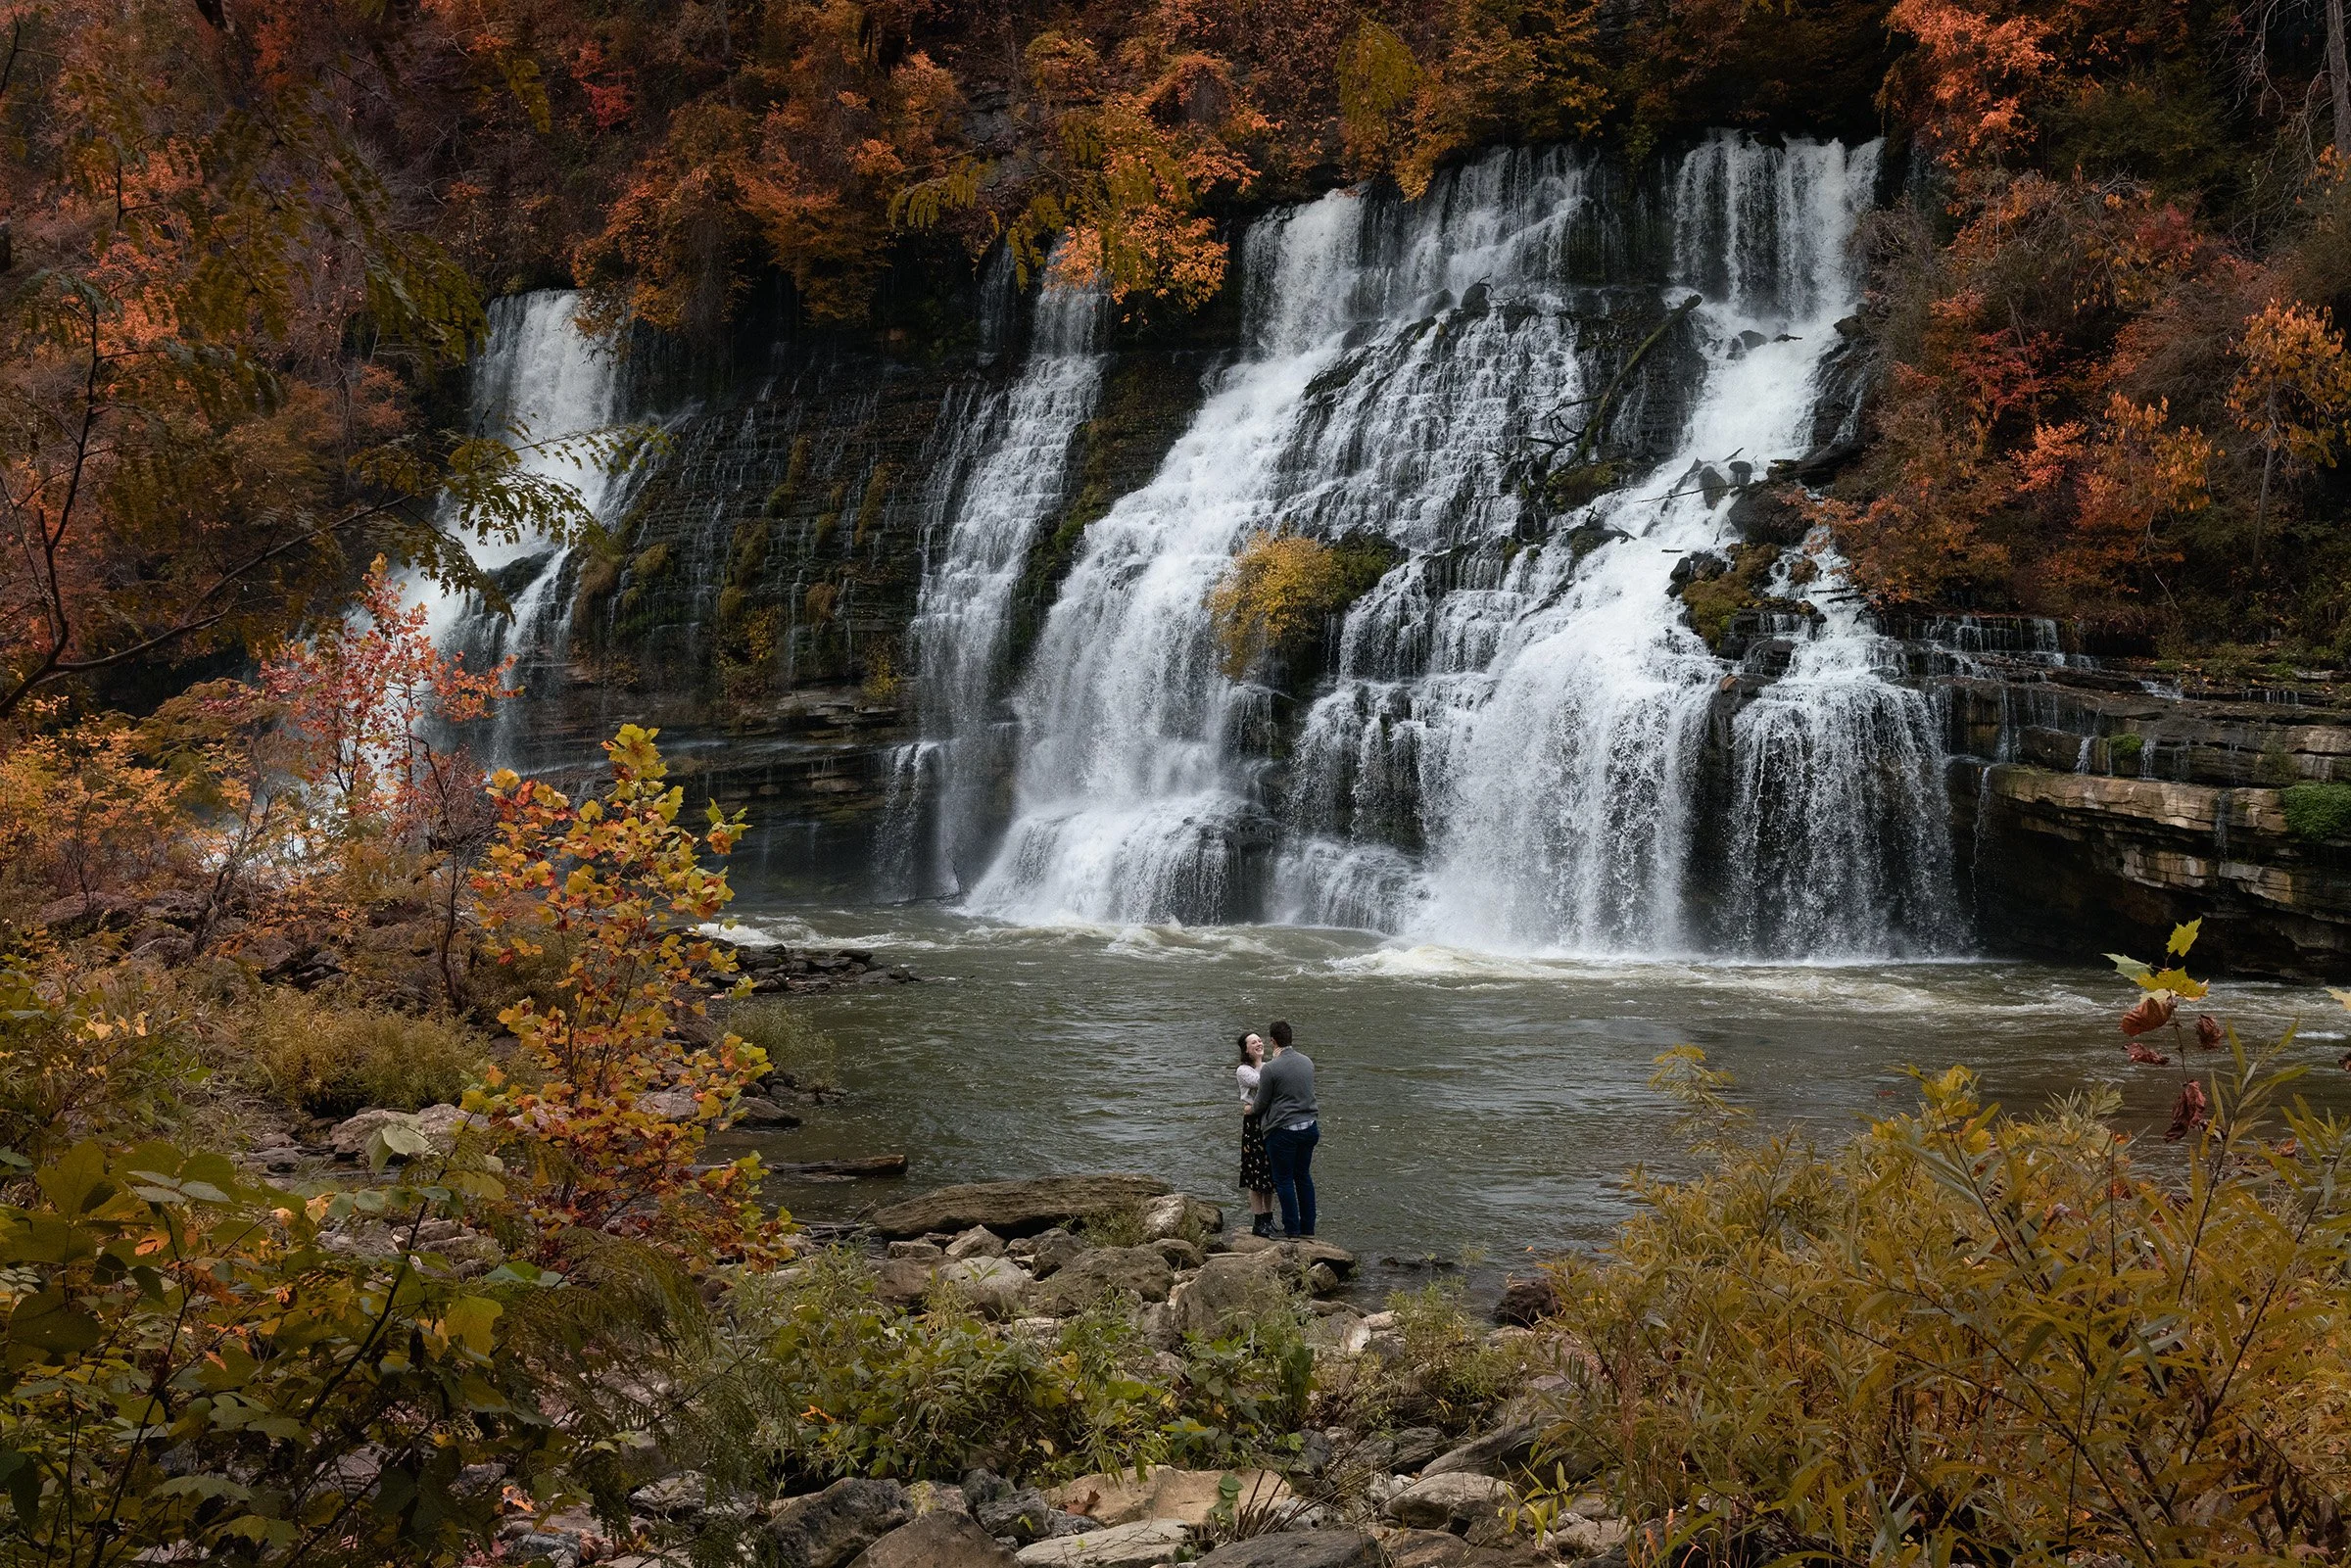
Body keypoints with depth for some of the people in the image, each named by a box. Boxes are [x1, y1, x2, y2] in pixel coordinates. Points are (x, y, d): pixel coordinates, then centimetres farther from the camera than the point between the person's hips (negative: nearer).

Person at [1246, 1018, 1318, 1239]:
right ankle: (1308, 1228, 23)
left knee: (1284, 1180, 7)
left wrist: (1252, 1108, 17)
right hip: (1309, 1127, 6)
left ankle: (1292, 1230, 10)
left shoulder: (1270, 1068, -16)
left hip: (1283, 1131, -6)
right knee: (1304, 1176, 17)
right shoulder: (1307, 1062, 4)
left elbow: (1261, 1104, -8)